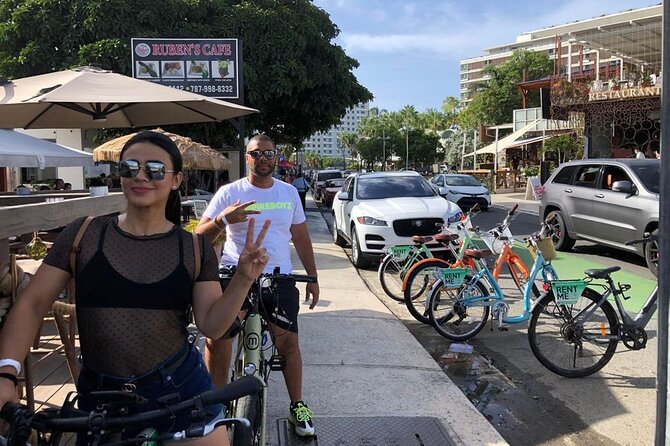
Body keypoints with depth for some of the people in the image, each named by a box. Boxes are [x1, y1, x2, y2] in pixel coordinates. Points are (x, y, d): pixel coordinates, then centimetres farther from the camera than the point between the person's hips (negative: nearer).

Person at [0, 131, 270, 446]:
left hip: (181, 391, 0)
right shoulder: (83, 235, -3)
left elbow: (211, 325, -7)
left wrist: (243, 280, -23)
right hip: (99, 398, 1)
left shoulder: (194, 248, -2)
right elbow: (32, 305, -4)